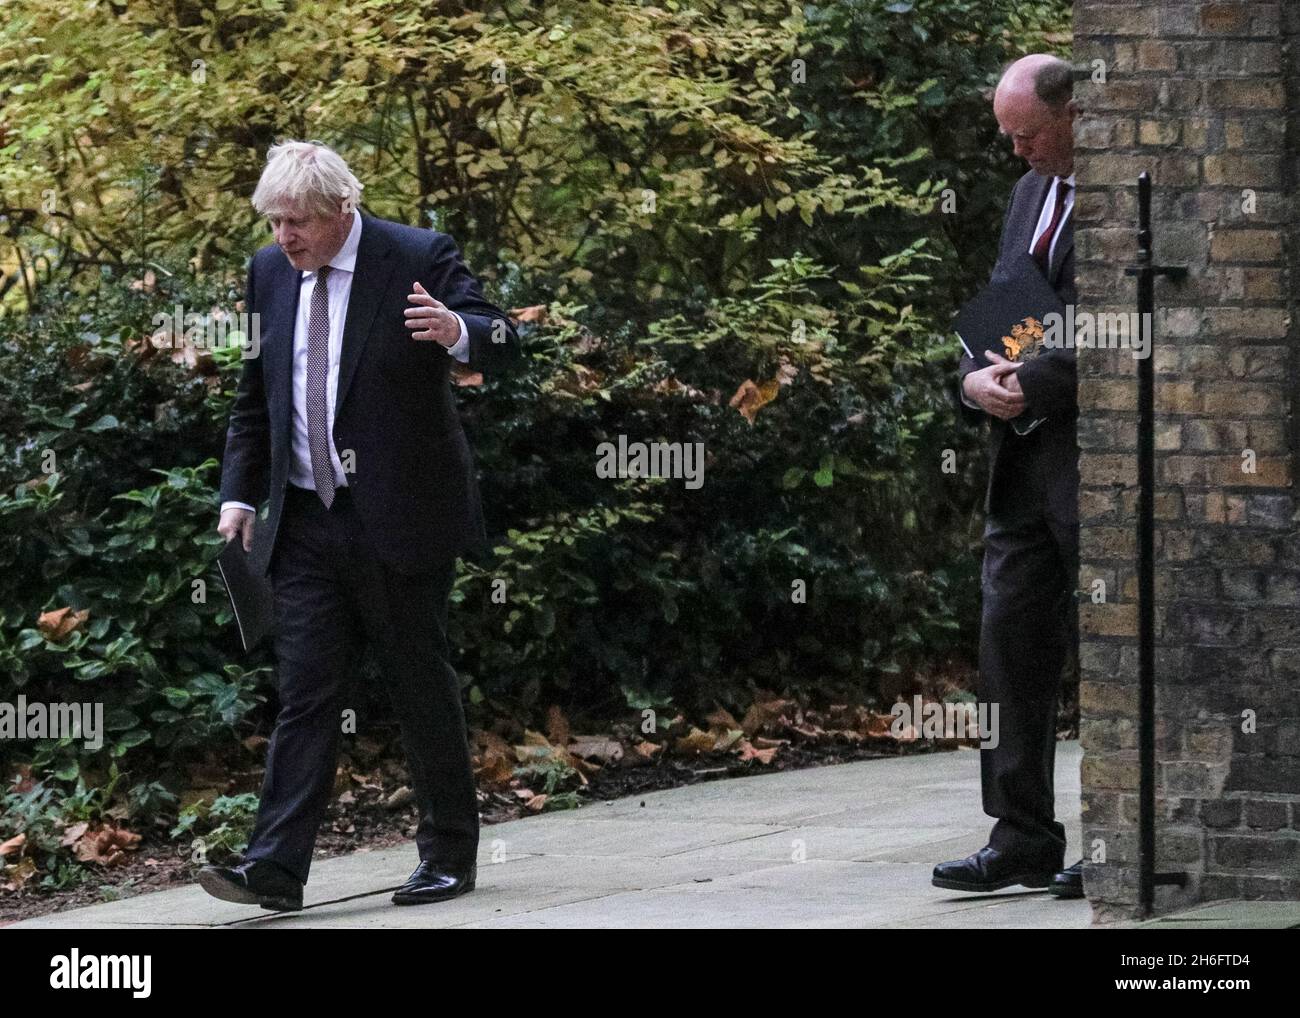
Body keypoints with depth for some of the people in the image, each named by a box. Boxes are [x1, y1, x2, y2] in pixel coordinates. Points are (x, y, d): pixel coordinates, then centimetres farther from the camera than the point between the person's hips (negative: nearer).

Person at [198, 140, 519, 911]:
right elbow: (257, 394, 18)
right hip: (307, 524, 4)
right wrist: (241, 494, 10)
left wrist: (458, 331, -40)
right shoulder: (270, 272, 9)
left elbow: (502, 343, -17)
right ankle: (277, 868, -7)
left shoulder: (419, 259, -8)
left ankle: (450, 855, 17)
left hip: (403, 519, -4)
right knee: (305, 693, -1)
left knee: (424, 688, 5)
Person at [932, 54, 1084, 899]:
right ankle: (1023, 840, 7)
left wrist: (1032, 386, -17)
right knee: (1011, 635, 4)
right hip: (1027, 450, 8)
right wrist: (977, 378, -1)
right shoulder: (1031, 194, 17)